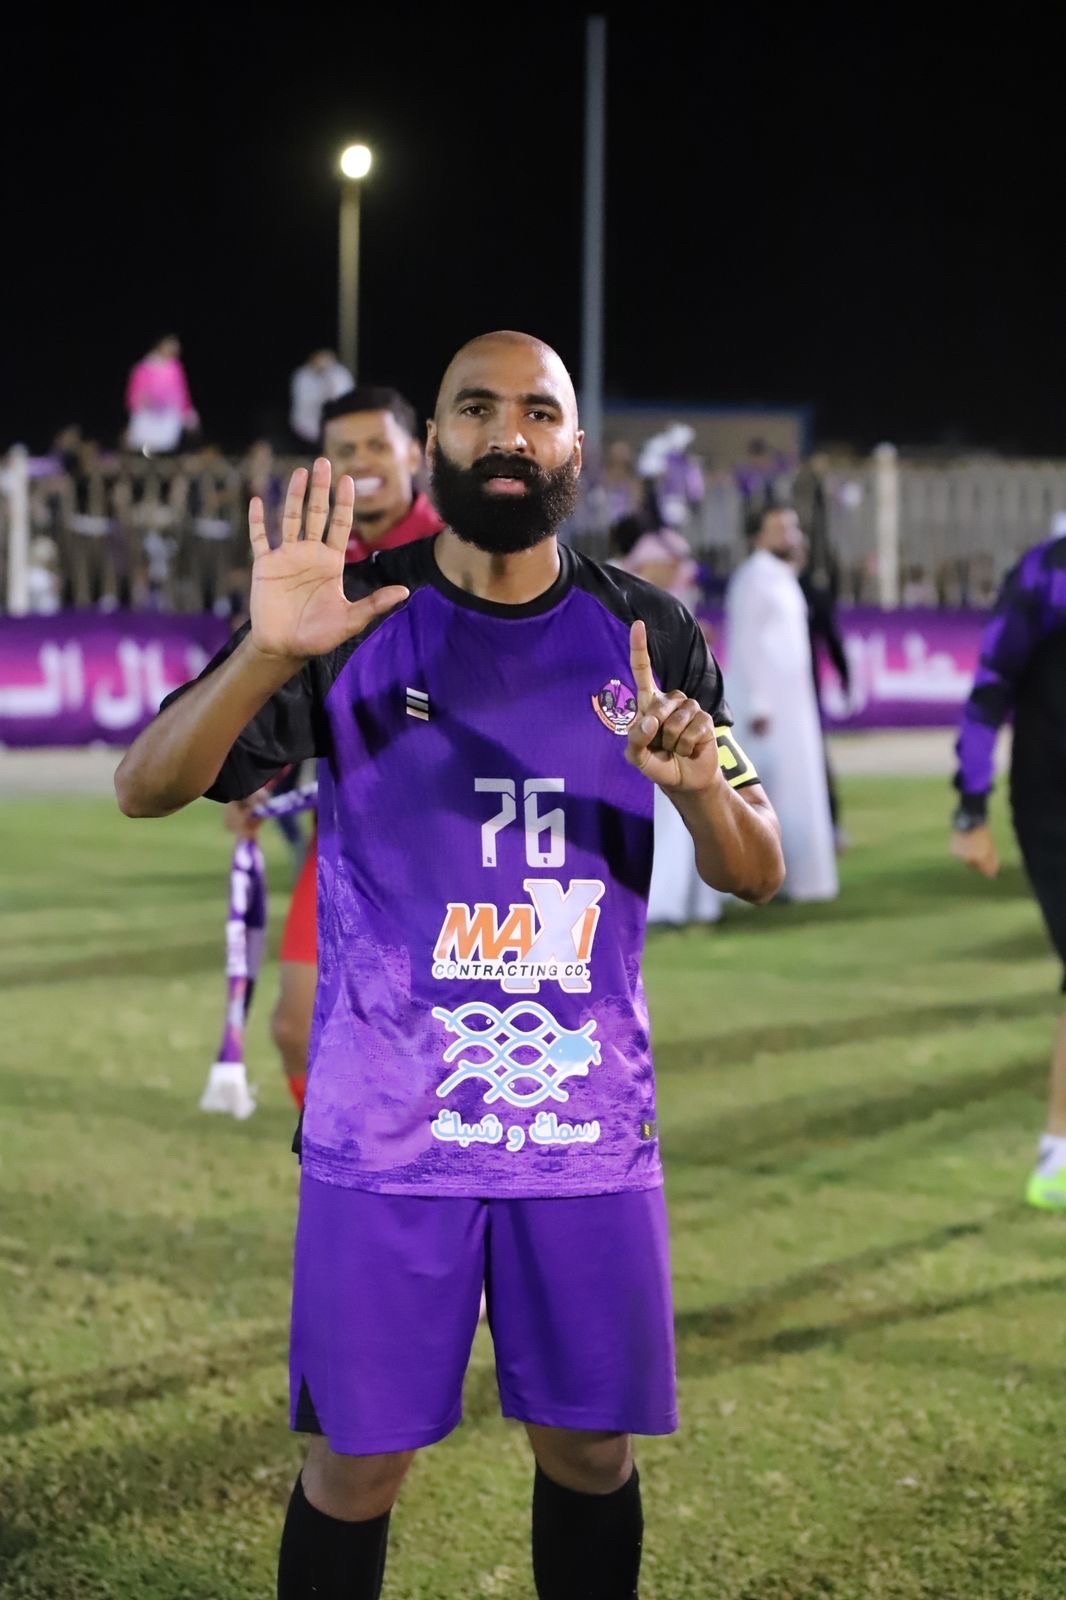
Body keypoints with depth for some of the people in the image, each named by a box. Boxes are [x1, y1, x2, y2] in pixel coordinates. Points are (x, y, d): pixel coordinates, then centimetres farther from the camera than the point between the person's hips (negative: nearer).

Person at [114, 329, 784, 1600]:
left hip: (590, 1122, 2)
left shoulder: (646, 636, 2)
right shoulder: (352, 619, -4)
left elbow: (756, 876, 4)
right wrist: (266, 655, -29)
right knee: (356, 1461, 4)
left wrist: (701, 788, -19)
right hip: (385, 1126, -2)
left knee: (588, 1448, 9)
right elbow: (144, 791, -10)